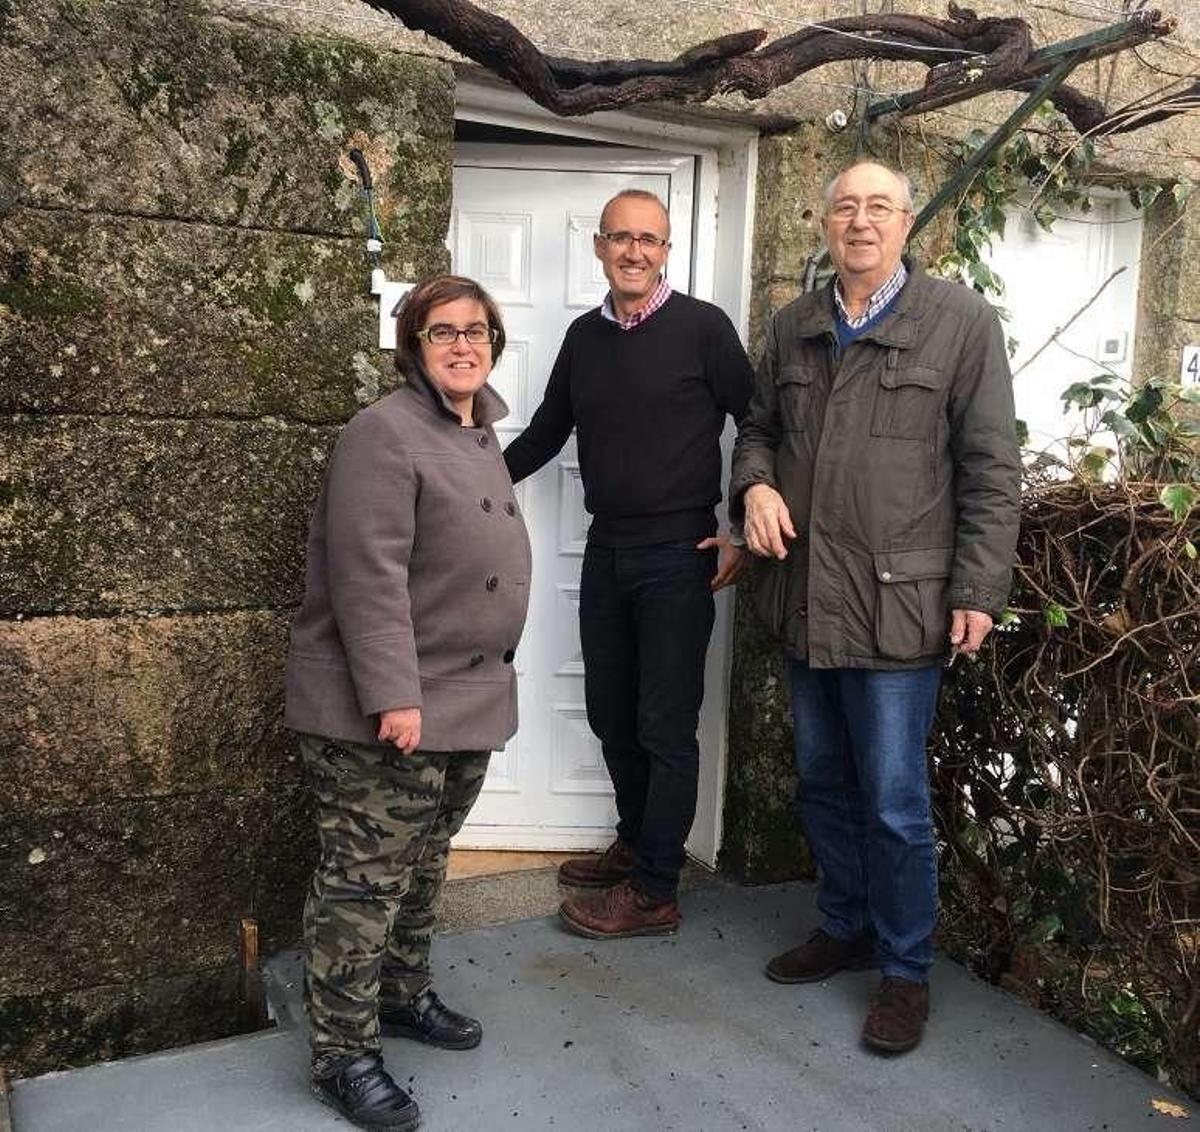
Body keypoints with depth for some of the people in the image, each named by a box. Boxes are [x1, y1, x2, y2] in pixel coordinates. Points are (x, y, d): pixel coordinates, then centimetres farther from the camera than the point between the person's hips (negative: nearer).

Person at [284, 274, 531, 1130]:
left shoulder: (481, 438, 15)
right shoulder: (385, 434, -14)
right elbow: (370, 577, -22)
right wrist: (394, 695, -25)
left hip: (466, 701, 9)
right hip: (383, 709, -9)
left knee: (422, 871, 20)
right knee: (364, 882, 1)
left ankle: (403, 995, 38)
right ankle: (343, 1054, 15)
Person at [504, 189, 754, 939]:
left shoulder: (702, 327, -7)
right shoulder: (584, 336, 9)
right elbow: (546, 433, 17)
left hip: (679, 555, -6)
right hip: (606, 550, 6)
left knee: (665, 728, 1)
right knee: (611, 716, 14)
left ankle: (655, 892, 14)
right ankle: (636, 846, 34)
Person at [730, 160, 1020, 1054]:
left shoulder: (961, 321, -4)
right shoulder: (794, 327, 11)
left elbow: (991, 470, -6)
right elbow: (759, 427, 20)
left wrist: (978, 590, -11)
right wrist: (756, 484, -2)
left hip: (898, 603, -5)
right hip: (804, 600, 6)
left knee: (894, 803, 2)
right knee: (823, 784, 17)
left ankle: (907, 970, 23)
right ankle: (845, 928, 38)